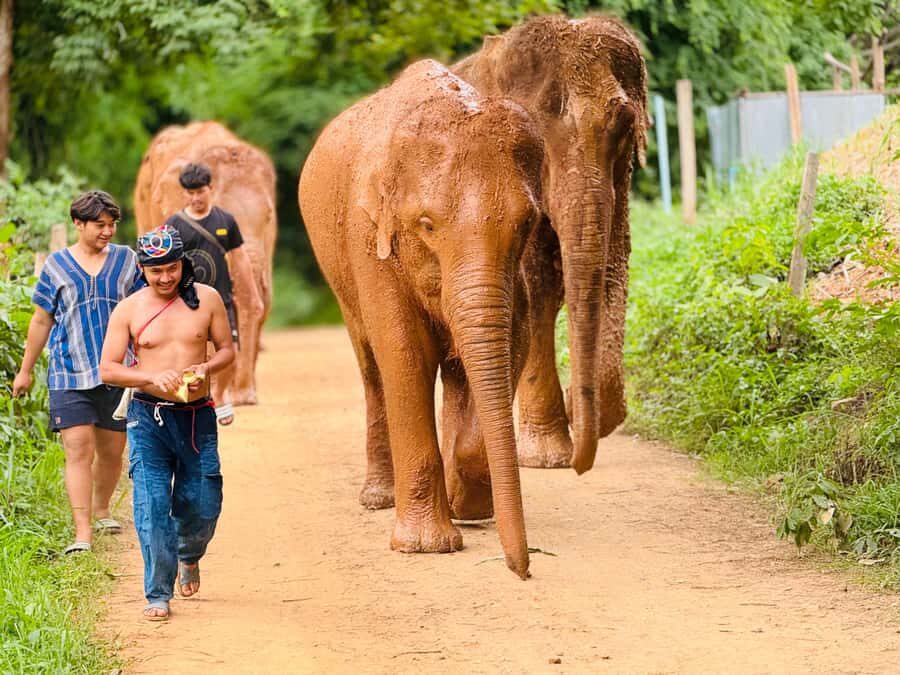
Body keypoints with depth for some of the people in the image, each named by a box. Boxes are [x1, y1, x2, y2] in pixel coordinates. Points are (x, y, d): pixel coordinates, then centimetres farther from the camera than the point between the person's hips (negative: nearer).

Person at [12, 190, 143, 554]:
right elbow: (41, 320, 11)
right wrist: (25, 370, 15)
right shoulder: (57, 265, 3)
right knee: (78, 450, -11)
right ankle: (82, 532, -14)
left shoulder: (126, 260, 5)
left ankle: (101, 509, 36)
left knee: (112, 452, 11)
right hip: (70, 374, -2)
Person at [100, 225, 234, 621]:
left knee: (202, 505, 7)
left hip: (197, 414, 1)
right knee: (151, 506, -8)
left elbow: (227, 350, 10)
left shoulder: (206, 299, 2)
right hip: (148, 416, -1)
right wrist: (152, 378, -18)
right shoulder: (129, 310, -1)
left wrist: (206, 369, -12)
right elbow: (108, 369, -1)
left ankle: (189, 557, 40)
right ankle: (158, 594, -1)